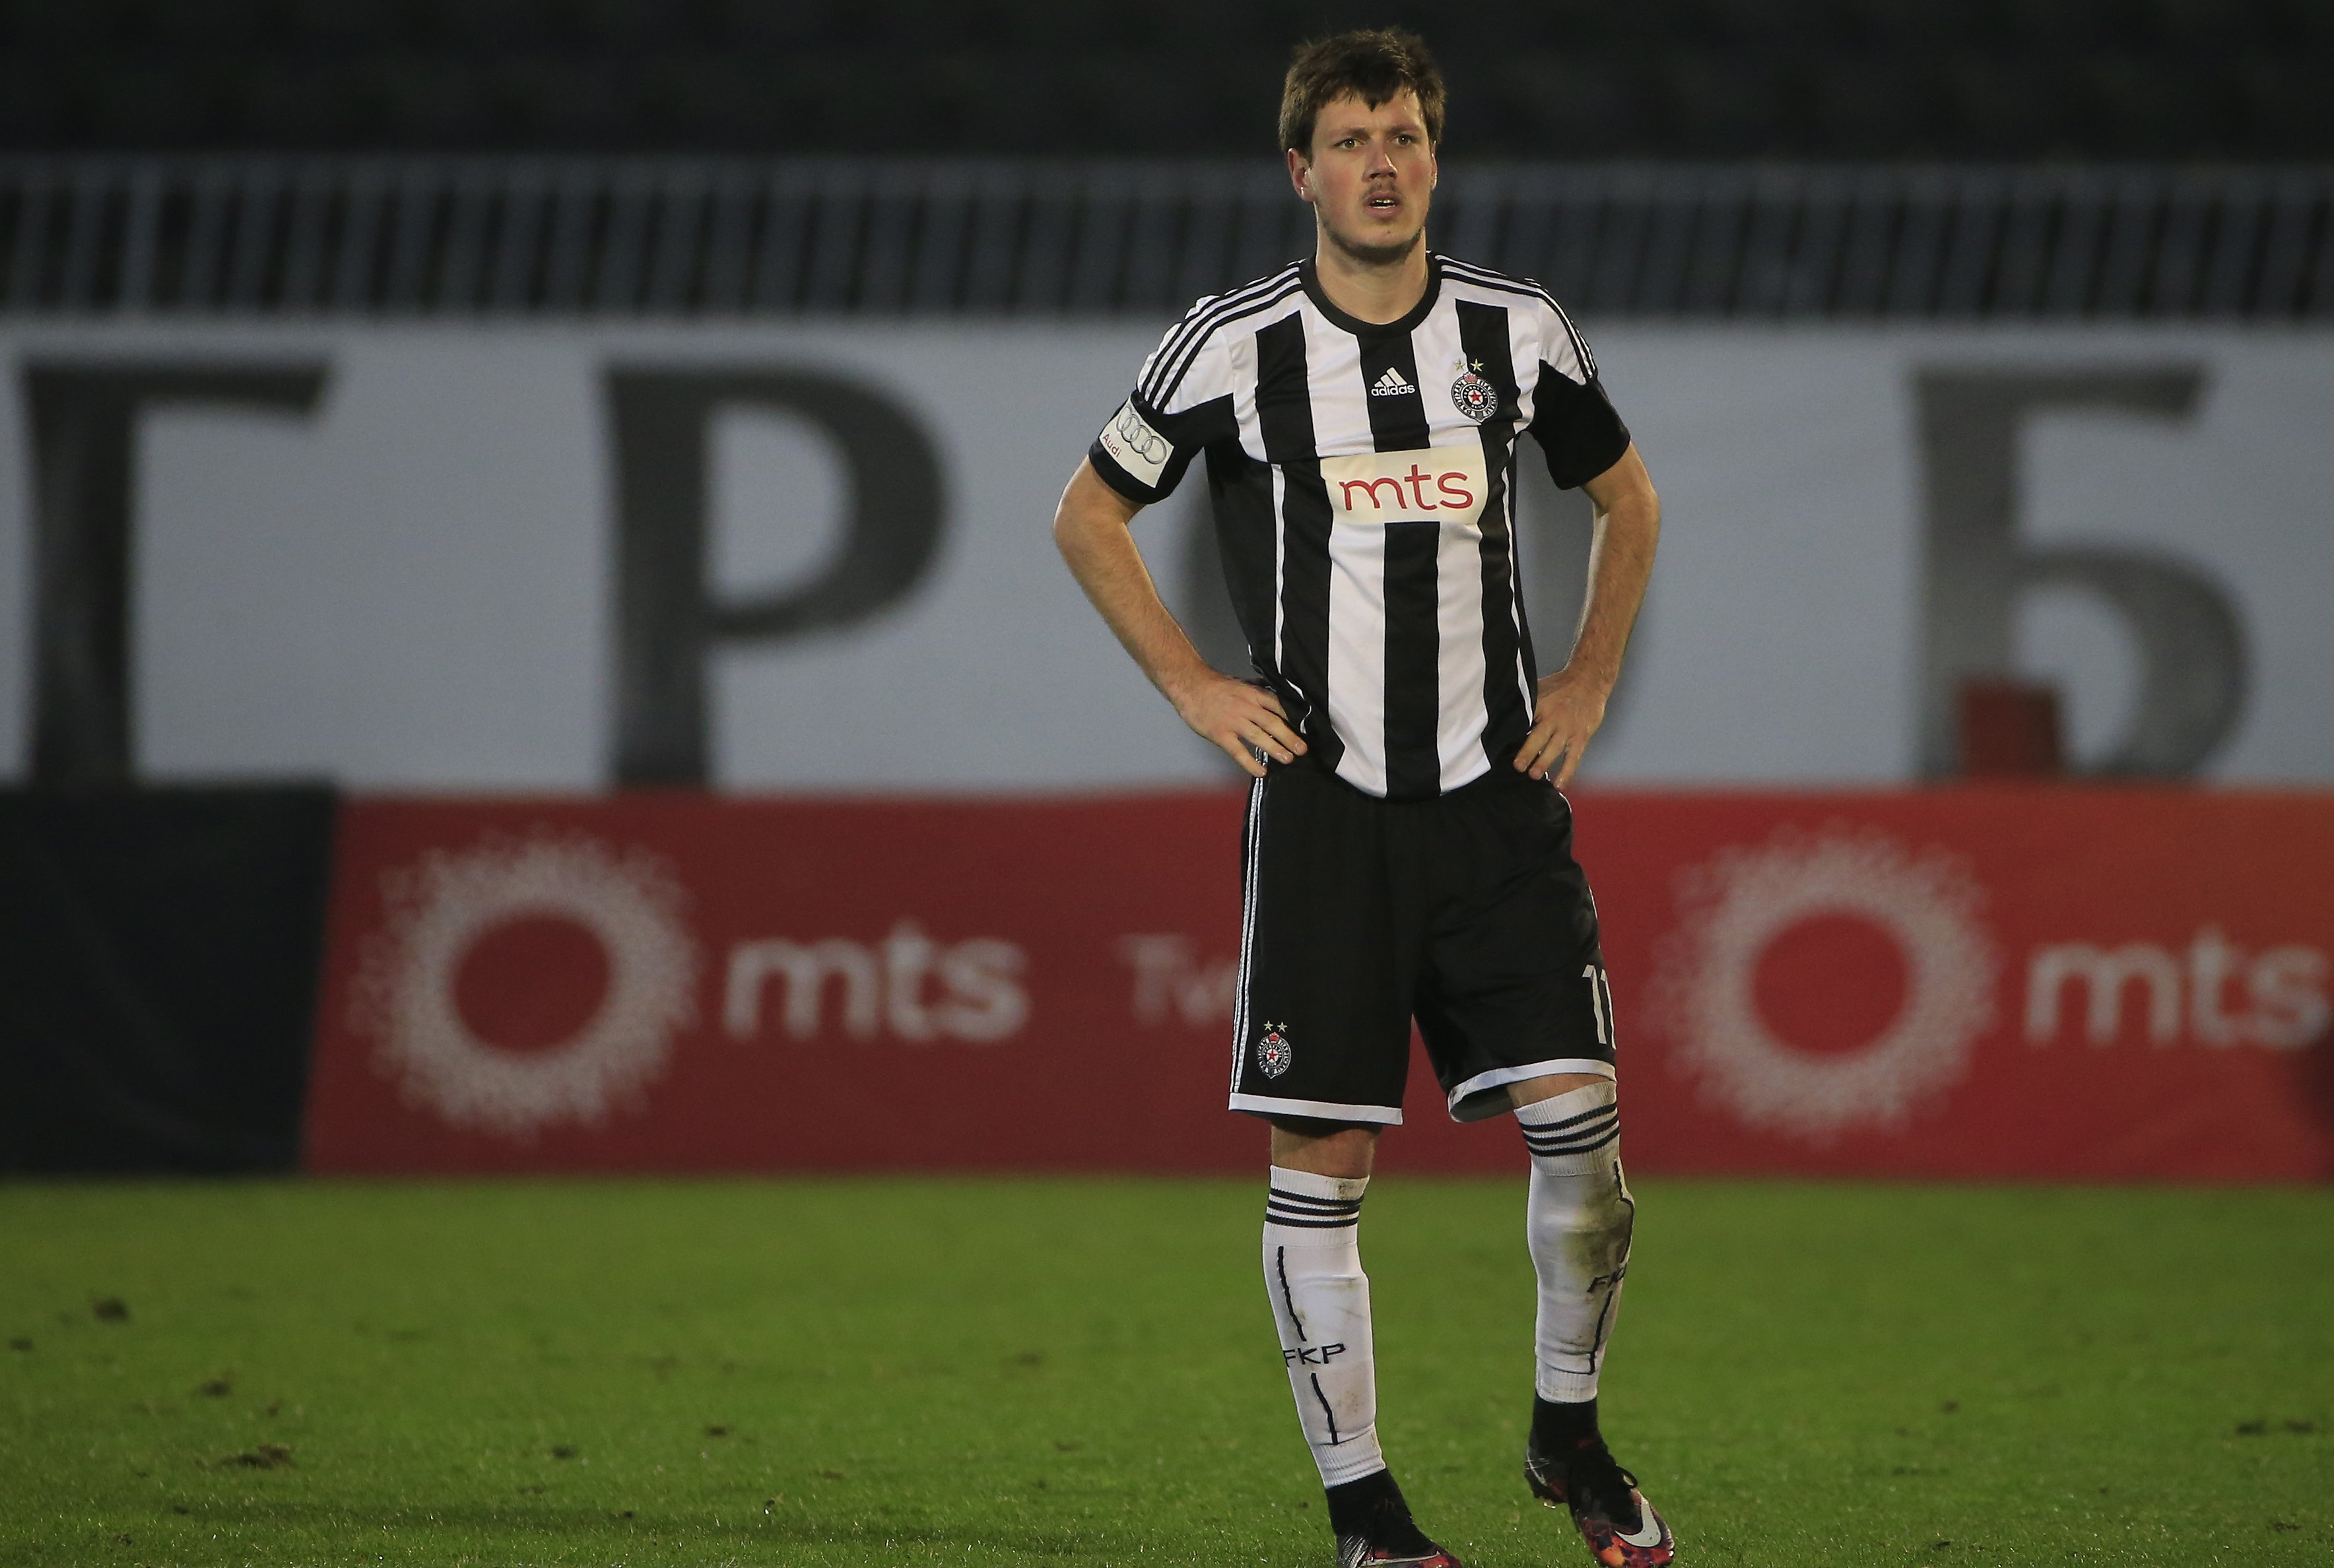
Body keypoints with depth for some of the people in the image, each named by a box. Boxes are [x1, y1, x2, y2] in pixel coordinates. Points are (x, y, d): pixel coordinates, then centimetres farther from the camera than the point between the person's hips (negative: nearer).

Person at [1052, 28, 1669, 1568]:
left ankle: (1569, 1430, 13)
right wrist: (1192, 685, 2)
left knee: (1578, 1118, -9)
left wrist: (1592, 678, 11)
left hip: (1498, 795, 2)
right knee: (1321, 1160, -2)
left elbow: (1628, 497, 21)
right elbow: (1088, 516, 10)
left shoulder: (1516, 329, 3)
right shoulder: (1235, 347, -3)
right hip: (1325, 803, -1)